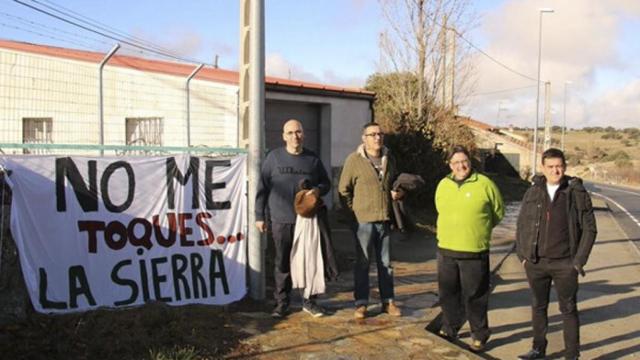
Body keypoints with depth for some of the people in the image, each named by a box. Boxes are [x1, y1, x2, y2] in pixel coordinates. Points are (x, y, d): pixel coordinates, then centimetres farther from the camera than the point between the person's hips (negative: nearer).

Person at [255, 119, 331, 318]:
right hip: (281, 221, -1)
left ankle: (309, 300, 20)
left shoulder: (313, 159, 8)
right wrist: (260, 216, 0)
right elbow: (262, 188, 3)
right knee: (283, 263, 6)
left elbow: (326, 183, 16)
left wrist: (318, 190, -7)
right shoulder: (273, 157, 2)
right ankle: (282, 302, 17)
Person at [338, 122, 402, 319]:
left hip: (385, 219, 4)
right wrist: (353, 210, -7)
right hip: (363, 219, -4)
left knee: (385, 262, 12)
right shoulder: (354, 159, -7)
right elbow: (344, 189, -4)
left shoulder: (389, 158, 9)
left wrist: (397, 193, 4)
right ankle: (361, 303, 12)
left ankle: (388, 301, 22)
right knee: (362, 262, 4)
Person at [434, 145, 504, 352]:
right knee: (448, 294, 14)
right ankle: (450, 329, 32)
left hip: (475, 252, -4)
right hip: (446, 250, 4)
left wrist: (479, 229, 10)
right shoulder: (443, 185, 5)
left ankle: (479, 335, 20)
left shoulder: (484, 184, -7)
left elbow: (499, 212, 3)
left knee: (474, 296, 4)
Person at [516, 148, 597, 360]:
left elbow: (589, 229, -4)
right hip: (535, 263, 3)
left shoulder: (577, 193, -5)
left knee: (568, 309, 7)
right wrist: (522, 255, 4)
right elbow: (522, 226, 10)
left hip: (565, 264, -3)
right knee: (538, 307, 14)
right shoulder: (533, 193, 3)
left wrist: (579, 261, -7)